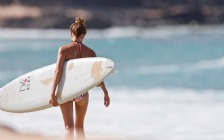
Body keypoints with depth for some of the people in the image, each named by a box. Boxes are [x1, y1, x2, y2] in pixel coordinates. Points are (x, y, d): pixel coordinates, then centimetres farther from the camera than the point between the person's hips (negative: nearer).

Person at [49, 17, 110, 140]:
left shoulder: (64, 49, -7)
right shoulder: (90, 52, -1)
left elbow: (58, 71, -15)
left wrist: (53, 93, -16)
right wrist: (106, 93, 5)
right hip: (82, 92, 2)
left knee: (69, 127, -1)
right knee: (79, 127, 19)